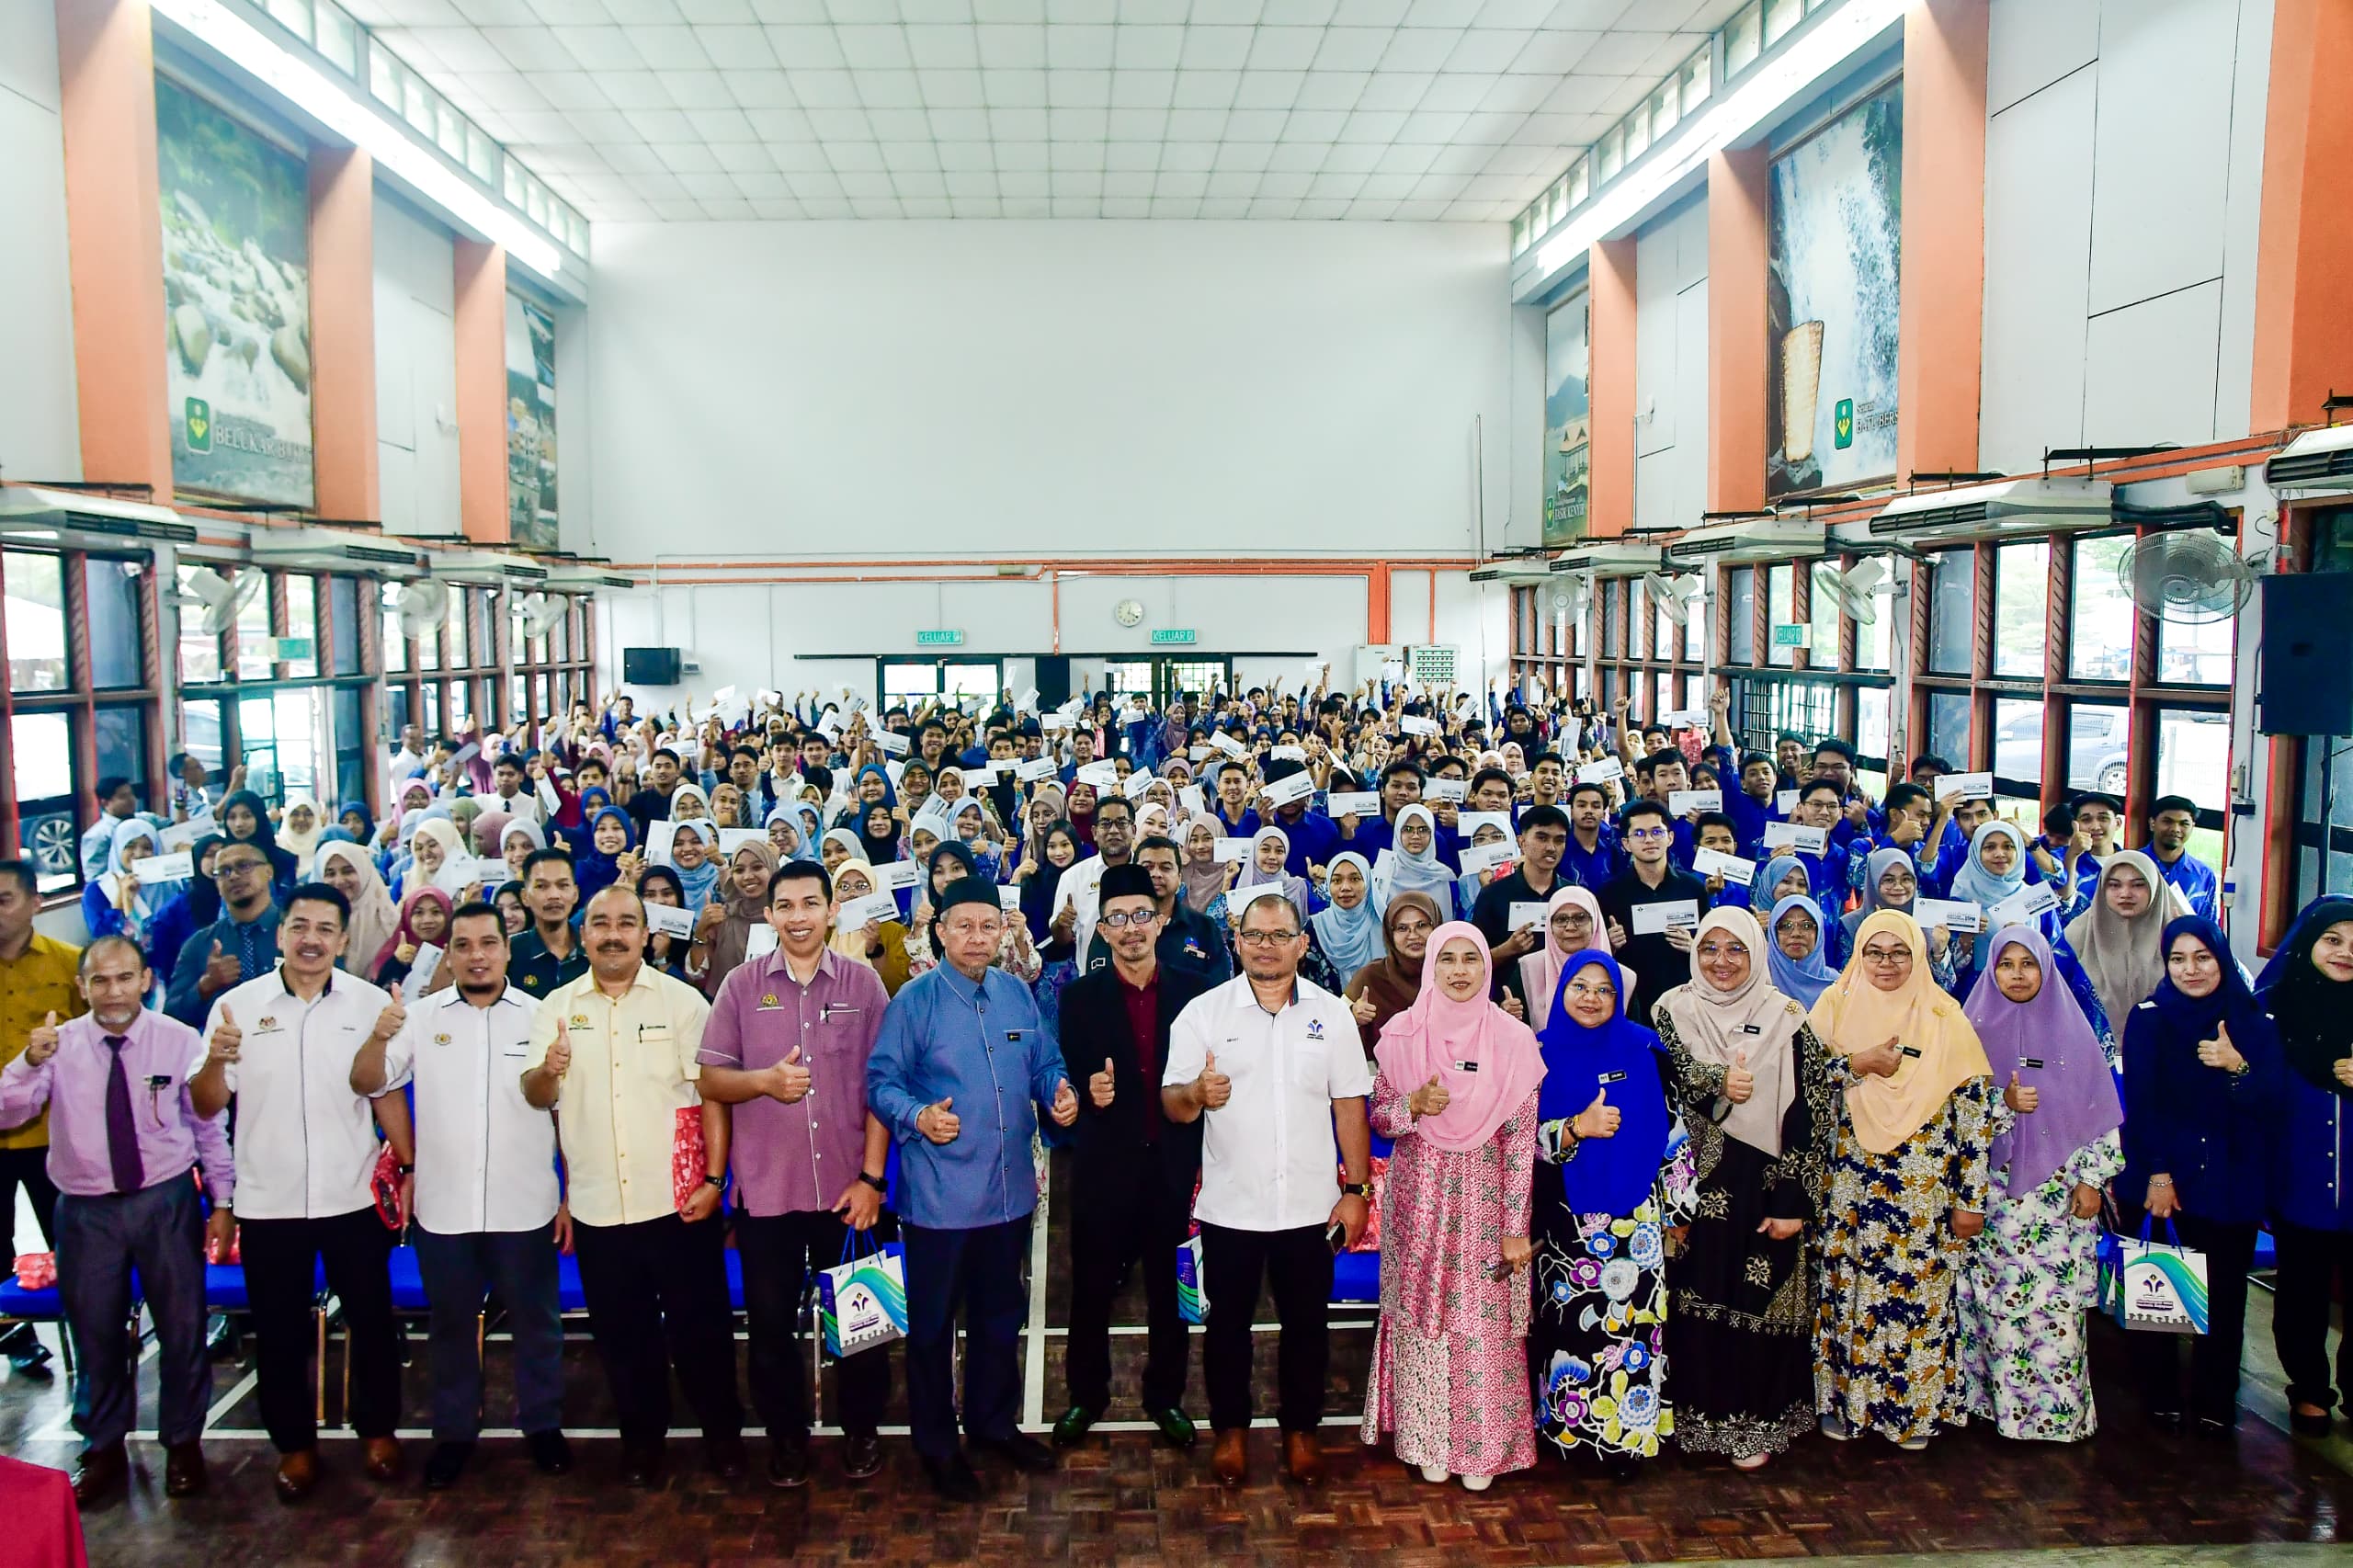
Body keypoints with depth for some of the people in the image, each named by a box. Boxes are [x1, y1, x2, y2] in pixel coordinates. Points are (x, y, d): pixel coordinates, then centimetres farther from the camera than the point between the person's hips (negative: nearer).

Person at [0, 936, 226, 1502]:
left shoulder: (181, 1041, -6)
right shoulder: (59, 1045, -4)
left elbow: (210, 1126, 0)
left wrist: (222, 1201, 1)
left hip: (167, 1202, -1)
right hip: (86, 1210, 1)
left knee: (182, 1327, 9)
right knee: (95, 1334, 14)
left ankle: (183, 1443, 30)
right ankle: (103, 1449, 35)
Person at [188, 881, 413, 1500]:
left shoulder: (371, 1003, -3)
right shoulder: (236, 1005, -3)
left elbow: (387, 1096, 2)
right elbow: (206, 1105, -2)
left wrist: (409, 1169, -2)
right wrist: (216, 1060, -21)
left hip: (354, 1195, 0)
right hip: (267, 1200, 0)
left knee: (371, 1320, 12)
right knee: (279, 1331, 13)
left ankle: (379, 1430, 31)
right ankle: (294, 1443, 31)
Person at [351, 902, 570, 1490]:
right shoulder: (422, 1017, 2)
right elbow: (367, 1082, -1)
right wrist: (380, 1034, -20)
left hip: (524, 1208, -1)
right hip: (443, 1208, 1)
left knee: (535, 1321, 11)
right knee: (451, 1324, 16)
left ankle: (542, 1423, 29)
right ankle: (453, 1431, 32)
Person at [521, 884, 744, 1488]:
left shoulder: (682, 1001, -3)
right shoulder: (557, 1007, 5)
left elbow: (711, 1094, -4)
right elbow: (536, 1096, 2)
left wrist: (714, 1178, -9)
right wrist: (548, 1071, -21)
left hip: (679, 1200, -2)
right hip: (598, 1206, 2)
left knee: (700, 1323, 7)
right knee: (621, 1331, 13)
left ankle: (723, 1432, 25)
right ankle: (641, 1438, 31)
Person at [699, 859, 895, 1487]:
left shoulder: (863, 983, -1)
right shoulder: (741, 984, 1)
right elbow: (711, 1079, 2)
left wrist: (871, 1177, -6)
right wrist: (764, 1081, -18)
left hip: (848, 1187, -1)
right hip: (764, 1188, 1)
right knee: (771, 1320, 12)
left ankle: (862, 1427, 30)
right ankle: (786, 1432, 32)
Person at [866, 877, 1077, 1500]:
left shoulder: (1018, 994, 6)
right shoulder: (913, 1000, -9)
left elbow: (1044, 1065, 11)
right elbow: (881, 1081, -10)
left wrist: (1061, 1094, -10)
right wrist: (919, 1116, -28)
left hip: (1010, 1191, 5)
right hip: (938, 1196, -5)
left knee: (1001, 1315, 19)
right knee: (933, 1322, 8)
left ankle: (993, 1422, 38)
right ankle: (937, 1443, 25)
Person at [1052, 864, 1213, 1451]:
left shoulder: (1194, 988, 0)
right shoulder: (1080, 995, 0)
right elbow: (1066, 1078, -1)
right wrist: (1087, 1091, -21)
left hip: (1175, 1162, 0)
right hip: (1104, 1165, 0)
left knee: (1170, 1289, 12)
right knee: (1091, 1287, 10)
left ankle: (1166, 1396, 30)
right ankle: (1086, 1394, 30)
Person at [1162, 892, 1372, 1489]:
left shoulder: (1331, 1013, 0)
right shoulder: (1204, 1013, -5)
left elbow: (1349, 1106, 2)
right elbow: (1172, 1103, -7)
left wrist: (1356, 1190, 0)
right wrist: (1198, 1093, -30)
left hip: (1309, 1205, 1)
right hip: (1229, 1207, -1)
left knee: (1306, 1325, 12)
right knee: (1228, 1323, 12)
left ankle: (1300, 1429, 31)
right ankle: (1230, 1429, 30)